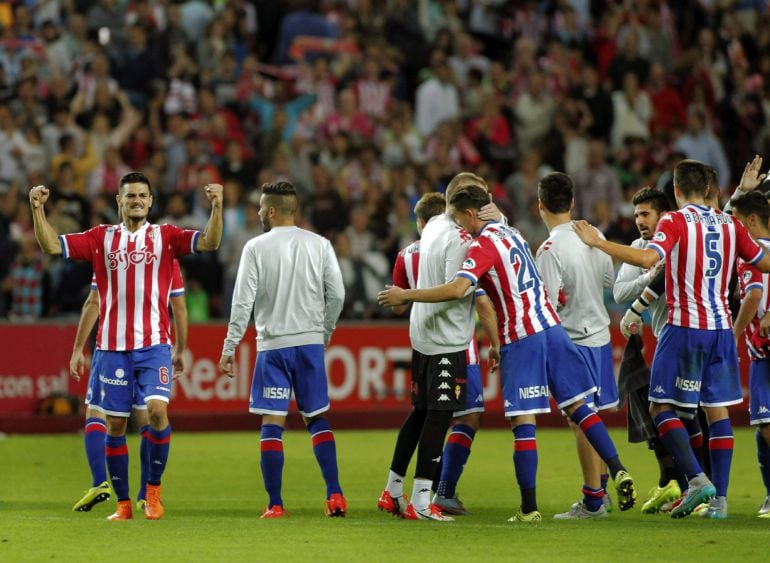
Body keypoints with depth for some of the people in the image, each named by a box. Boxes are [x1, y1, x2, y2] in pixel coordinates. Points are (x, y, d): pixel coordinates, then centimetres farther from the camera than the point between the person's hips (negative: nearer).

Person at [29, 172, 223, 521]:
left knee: (157, 409, -19)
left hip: (154, 344, -2)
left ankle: (153, 488, 0)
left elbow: (209, 242, -7)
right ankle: (123, 502, 12)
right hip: (112, 345, 2)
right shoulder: (102, 238, 8)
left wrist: (216, 207, -22)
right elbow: (52, 246, 4)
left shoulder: (165, 236, 5)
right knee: (115, 424, 3)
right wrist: (38, 209, -8)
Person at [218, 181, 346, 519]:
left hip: (273, 345, -3)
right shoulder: (319, 245, 4)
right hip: (311, 342, 3)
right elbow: (337, 295, 4)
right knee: (317, 419, 11)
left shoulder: (256, 247, -5)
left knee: (272, 423, 1)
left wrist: (230, 348, -2)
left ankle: (275, 504, -2)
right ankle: (335, 495, 0)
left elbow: (243, 301, -7)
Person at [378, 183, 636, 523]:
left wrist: (405, 296, -18)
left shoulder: (483, 245, -12)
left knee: (523, 422, -4)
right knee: (577, 406, 12)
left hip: (521, 340, -8)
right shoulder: (511, 233, 15)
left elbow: (457, 289, -26)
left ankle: (529, 508, -4)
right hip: (550, 327, 8)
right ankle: (618, 471, 4)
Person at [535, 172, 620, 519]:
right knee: (592, 418, 18)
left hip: (573, 340, -7)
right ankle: (599, 488, 25)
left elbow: (548, 304, -20)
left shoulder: (551, 249, -18)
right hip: (600, 333, 8)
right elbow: (608, 279, 17)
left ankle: (593, 502, -1)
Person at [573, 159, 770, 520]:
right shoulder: (730, 225, 8)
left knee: (661, 407, 1)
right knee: (718, 410, 7)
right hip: (722, 327, 5)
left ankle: (697, 478, -16)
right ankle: (719, 499, 3)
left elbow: (648, 258, -24)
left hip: (685, 327, -5)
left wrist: (598, 242, -19)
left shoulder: (675, 222, -8)